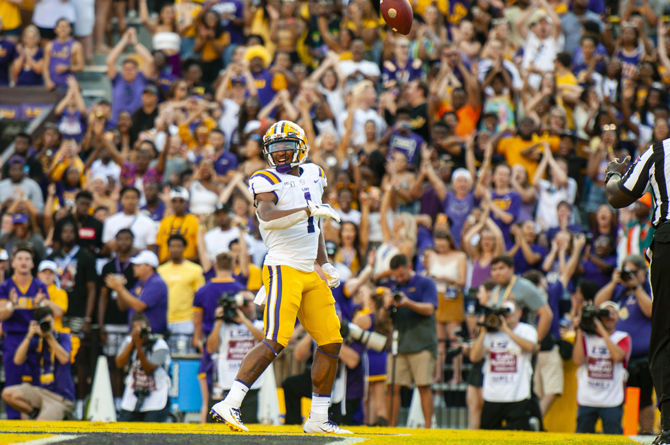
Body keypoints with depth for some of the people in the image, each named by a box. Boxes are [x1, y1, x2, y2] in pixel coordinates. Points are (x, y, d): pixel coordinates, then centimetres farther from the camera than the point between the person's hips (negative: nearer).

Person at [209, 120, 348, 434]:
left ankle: (318, 419, 16)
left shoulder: (313, 176, 16)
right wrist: (309, 210, -30)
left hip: (311, 274, 8)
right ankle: (229, 404, -25)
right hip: (283, 270, -8)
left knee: (331, 342, 7)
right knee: (276, 341, -20)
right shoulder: (268, 181, -7)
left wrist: (324, 264, 18)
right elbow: (266, 218, -27)